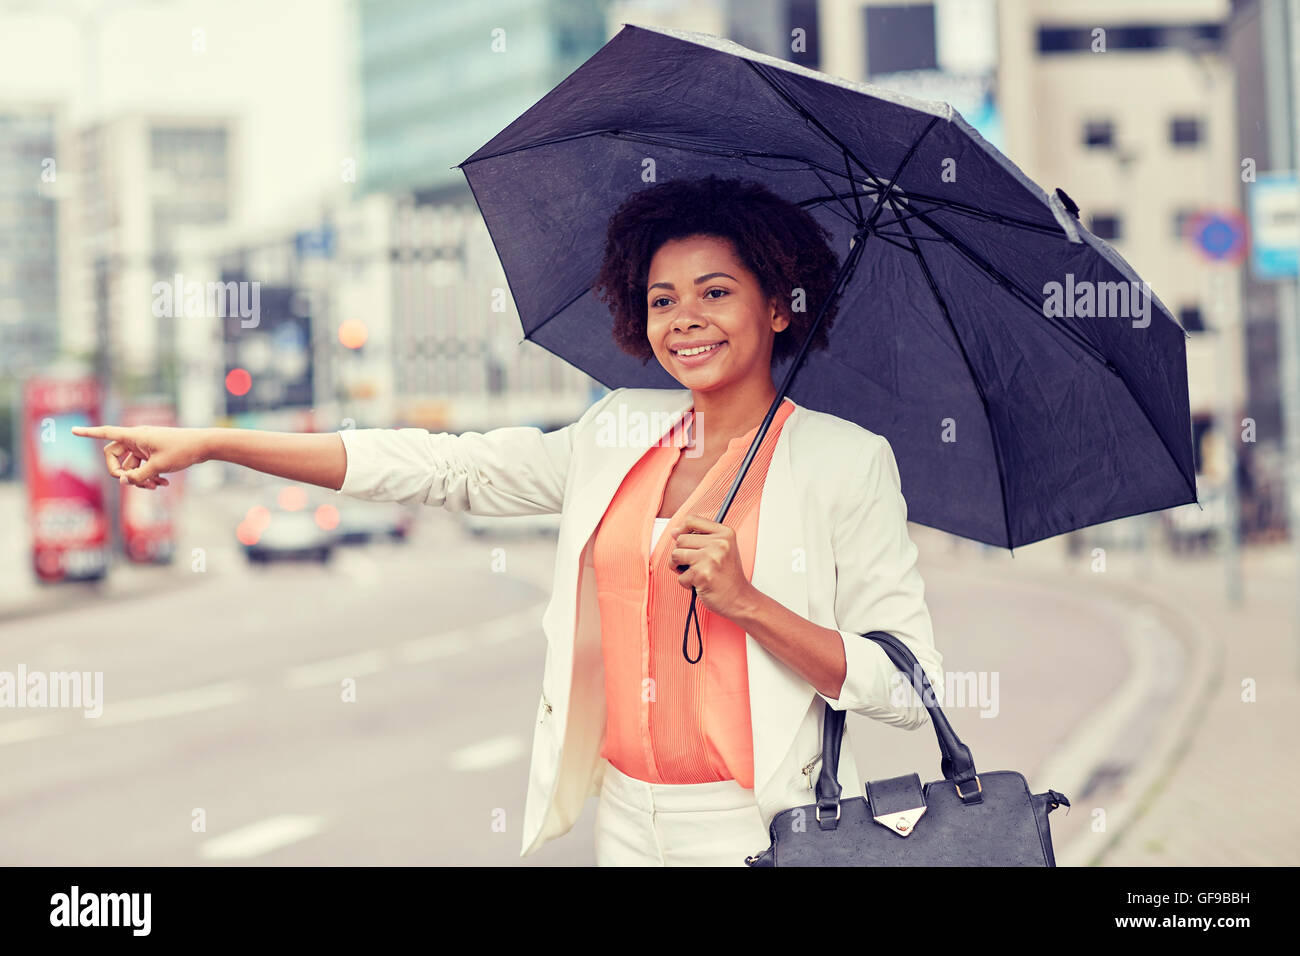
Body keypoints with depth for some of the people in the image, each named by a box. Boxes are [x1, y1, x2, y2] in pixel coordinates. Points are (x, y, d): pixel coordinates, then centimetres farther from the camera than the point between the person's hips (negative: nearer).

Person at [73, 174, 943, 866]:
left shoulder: (847, 462, -6)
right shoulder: (620, 434, 8)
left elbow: (910, 692, -9)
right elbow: (449, 470, 7)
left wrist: (746, 602, -20)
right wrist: (211, 444, 3)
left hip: (762, 832, -4)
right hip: (626, 815, 4)